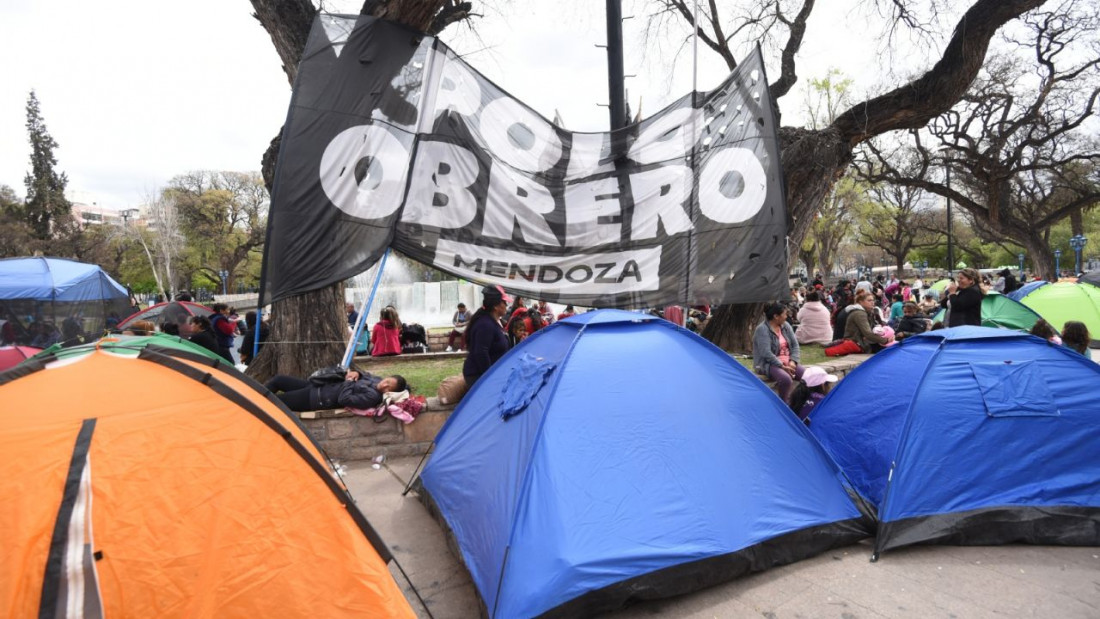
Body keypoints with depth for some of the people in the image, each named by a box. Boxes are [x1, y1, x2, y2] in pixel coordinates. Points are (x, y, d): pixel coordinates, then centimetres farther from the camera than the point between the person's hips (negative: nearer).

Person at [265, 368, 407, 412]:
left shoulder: (373, 396, -28)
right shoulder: (376, 379, -4)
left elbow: (344, 399, -31)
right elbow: (364, 374, 18)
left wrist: (349, 381, -18)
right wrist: (356, 373, -4)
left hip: (315, 398, -9)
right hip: (317, 386, 9)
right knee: (278, 379, 17)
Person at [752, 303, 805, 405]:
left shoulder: (785, 326, 9)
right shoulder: (762, 329, -15)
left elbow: (795, 345, 10)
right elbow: (766, 353, -22)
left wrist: (793, 361, -7)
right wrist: (782, 366, -21)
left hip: (787, 362, 7)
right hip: (769, 364, -7)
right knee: (786, 379, -36)